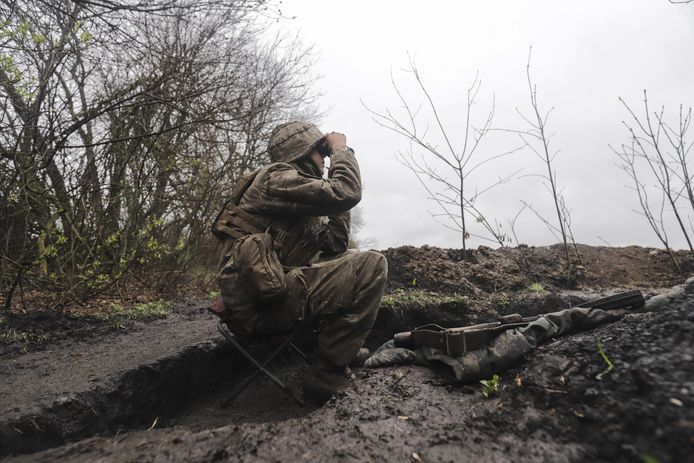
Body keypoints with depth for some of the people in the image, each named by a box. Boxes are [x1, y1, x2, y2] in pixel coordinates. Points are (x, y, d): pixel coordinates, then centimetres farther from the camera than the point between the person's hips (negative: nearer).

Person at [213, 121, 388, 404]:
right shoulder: (277, 178, -9)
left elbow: (336, 246, 15)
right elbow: (347, 194, -21)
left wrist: (336, 200, 11)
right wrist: (340, 149, -3)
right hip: (262, 301, -10)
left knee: (349, 261, 18)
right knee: (371, 266, -15)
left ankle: (344, 346, 15)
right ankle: (326, 376, -9)